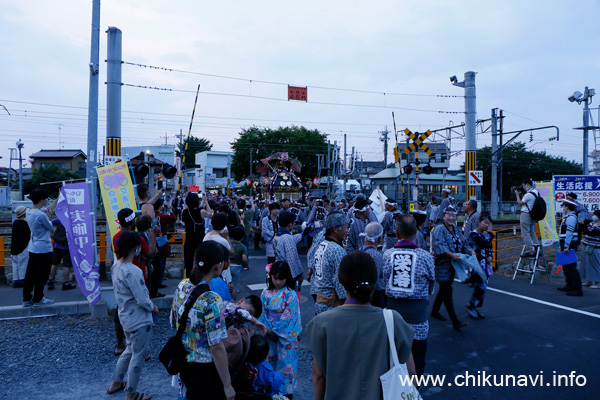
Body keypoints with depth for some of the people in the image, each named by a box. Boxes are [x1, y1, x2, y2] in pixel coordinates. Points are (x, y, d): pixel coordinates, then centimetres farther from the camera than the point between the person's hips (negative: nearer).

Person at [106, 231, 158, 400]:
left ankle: (116, 383, 42)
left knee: (130, 350, 27)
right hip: (139, 321, -9)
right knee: (138, 356, 10)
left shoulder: (116, 266, -2)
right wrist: (153, 308, -6)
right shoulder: (133, 271, -30)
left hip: (125, 316, 9)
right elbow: (142, 300, -27)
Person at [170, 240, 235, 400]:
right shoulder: (211, 300, -29)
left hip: (184, 363, 7)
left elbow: (174, 324, 6)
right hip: (205, 370, -6)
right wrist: (227, 385, -16)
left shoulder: (182, 286, -7)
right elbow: (217, 348, -25)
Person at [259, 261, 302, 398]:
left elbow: (288, 316, -16)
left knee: (285, 361, 6)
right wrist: (268, 330, -8)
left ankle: (287, 390, 22)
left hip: (285, 334, -4)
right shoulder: (266, 292, -2)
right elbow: (263, 312, 1)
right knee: (270, 359, 16)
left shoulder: (290, 294, -15)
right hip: (269, 333, 4)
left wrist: (275, 330, -14)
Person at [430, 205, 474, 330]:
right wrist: (451, 254, -34)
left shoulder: (456, 230, 15)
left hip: (452, 265, 9)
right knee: (448, 292, -7)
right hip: (442, 264, -9)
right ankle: (455, 321, -6)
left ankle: (435, 311, 35)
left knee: (444, 289, 18)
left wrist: (471, 251, -7)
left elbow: (464, 243, 12)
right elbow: (439, 245, -24)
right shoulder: (439, 229, -12)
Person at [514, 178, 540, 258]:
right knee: (532, 233, 16)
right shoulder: (536, 192, 11)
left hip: (525, 214, -9)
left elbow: (520, 203, -9)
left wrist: (517, 194, 2)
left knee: (525, 234, -3)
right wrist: (521, 194, 11)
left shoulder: (528, 194, -19)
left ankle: (529, 251, -2)